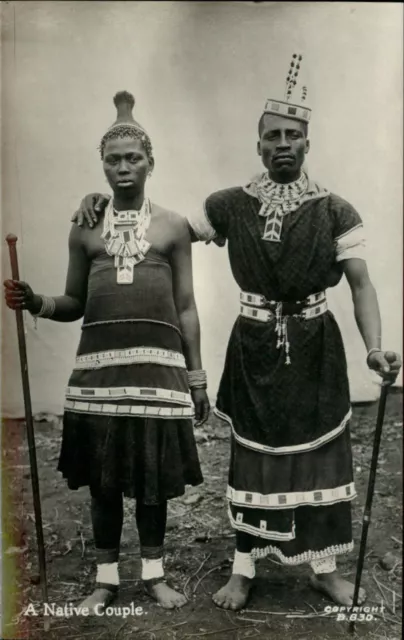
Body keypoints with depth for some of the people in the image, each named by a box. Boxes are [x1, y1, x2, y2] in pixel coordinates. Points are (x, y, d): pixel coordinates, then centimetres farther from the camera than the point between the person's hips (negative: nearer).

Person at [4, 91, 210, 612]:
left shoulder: (172, 226, 6)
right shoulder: (84, 228, 10)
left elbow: (186, 307, 5)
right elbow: (74, 304, 12)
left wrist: (197, 377, 3)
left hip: (158, 360, -1)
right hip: (100, 361, 2)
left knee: (154, 472, 6)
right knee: (102, 475, 7)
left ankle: (154, 573, 25)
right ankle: (106, 577, 25)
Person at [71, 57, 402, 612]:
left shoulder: (336, 212, -4)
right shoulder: (231, 206, -1)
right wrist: (103, 202, -4)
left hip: (314, 349, 0)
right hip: (253, 348, 1)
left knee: (321, 455, 10)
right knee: (251, 455, 11)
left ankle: (325, 568, 31)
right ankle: (243, 569, 29)